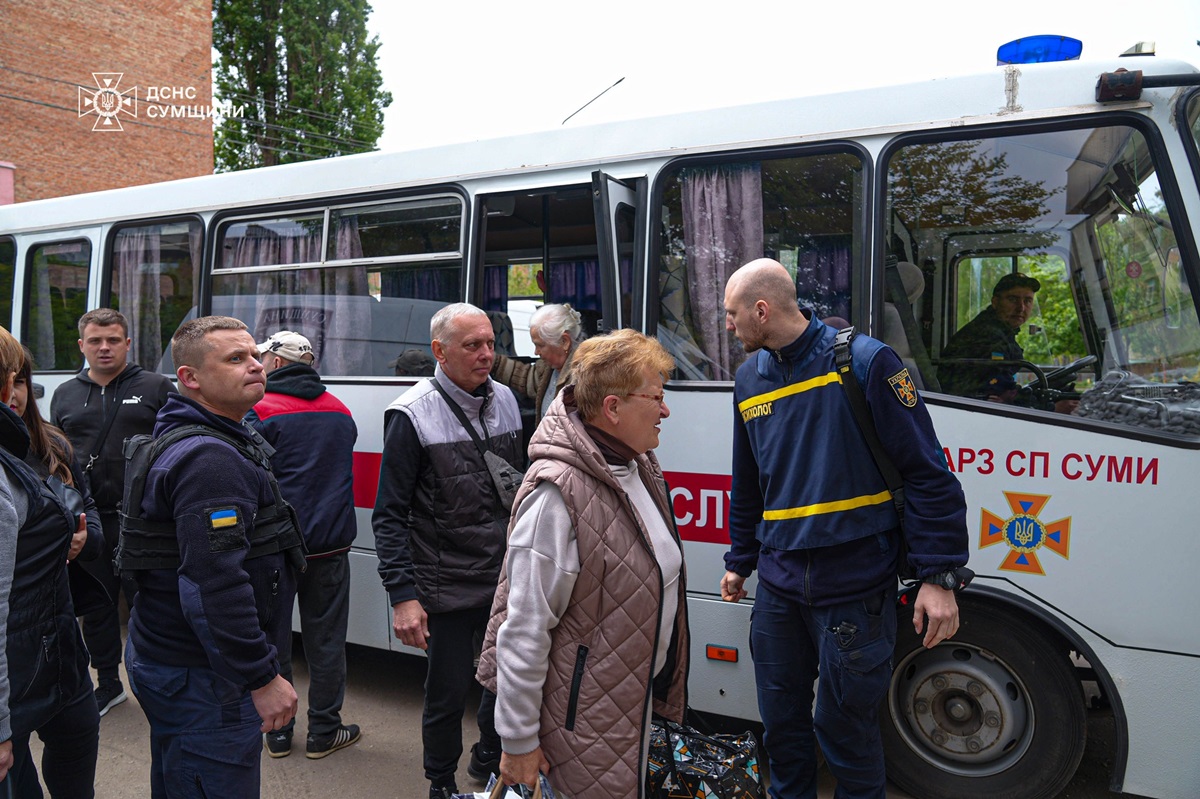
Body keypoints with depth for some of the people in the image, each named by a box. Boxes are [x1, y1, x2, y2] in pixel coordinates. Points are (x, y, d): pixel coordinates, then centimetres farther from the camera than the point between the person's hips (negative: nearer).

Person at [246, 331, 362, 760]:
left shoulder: (259, 411, -10)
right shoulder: (341, 412, 8)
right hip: (330, 543, 3)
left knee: (272, 637, 11)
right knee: (325, 640, 9)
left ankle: (277, 732, 21)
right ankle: (323, 732, 18)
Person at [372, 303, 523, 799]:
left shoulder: (505, 401, 6)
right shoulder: (413, 415, -11)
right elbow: (390, 514, -11)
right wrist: (402, 596, -16)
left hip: (508, 578, 5)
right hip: (448, 586, -5)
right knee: (449, 692, 5)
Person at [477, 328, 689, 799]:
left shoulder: (639, 467, 1)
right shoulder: (558, 492, -27)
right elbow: (525, 628, -24)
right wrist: (518, 741, -17)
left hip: (638, 697, 9)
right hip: (585, 719, -9)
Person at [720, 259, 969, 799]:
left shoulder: (864, 361, -11)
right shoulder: (750, 379, 8)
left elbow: (927, 473, -11)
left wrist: (937, 576, -14)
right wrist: (740, 562, 24)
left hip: (854, 589, -5)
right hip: (778, 586, 6)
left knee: (845, 728, 8)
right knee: (782, 723, 17)